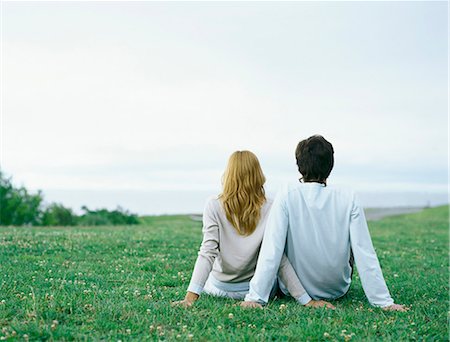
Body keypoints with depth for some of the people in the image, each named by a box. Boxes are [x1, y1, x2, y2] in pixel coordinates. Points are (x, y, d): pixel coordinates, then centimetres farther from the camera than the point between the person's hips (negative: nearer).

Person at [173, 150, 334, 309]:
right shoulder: (269, 209, -14)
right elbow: (279, 259, -18)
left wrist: (190, 296, -27)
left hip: (219, 289, 0)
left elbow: (207, 252, -23)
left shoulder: (213, 206, -15)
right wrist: (307, 300, -16)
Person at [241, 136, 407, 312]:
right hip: (337, 289, 1)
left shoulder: (287, 195, -19)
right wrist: (384, 301, -11)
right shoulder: (348, 199, -15)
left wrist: (254, 297, -22)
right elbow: (365, 254, -16)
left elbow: (271, 250, -24)